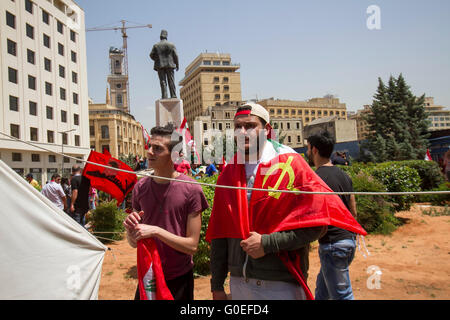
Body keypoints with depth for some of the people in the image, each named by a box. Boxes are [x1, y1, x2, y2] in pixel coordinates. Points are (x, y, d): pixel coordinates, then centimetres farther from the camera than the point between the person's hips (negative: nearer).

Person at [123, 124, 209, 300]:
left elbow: (192, 245, -13)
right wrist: (130, 228, -17)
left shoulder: (191, 189, -15)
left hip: (179, 280, -3)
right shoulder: (140, 187, -2)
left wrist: (156, 231, -22)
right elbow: (134, 243, 5)